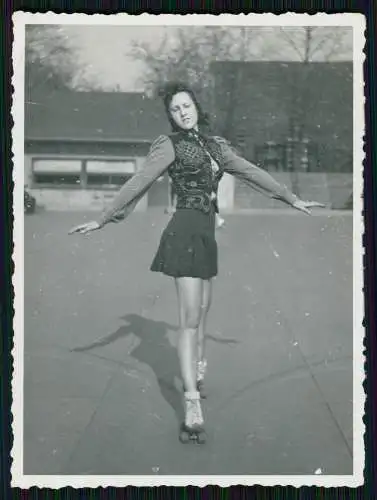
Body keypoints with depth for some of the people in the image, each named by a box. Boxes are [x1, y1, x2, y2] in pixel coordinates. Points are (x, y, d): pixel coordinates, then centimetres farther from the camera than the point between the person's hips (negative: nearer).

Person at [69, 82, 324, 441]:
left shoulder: (215, 146, 17)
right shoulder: (169, 145, -1)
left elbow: (251, 173, 19)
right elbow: (137, 184, -3)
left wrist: (293, 199, 20)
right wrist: (102, 219, -5)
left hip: (205, 234, 7)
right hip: (185, 231, -7)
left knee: (201, 313, 15)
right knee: (190, 318, -13)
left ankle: (197, 373, 31)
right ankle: (192, 402, -16)